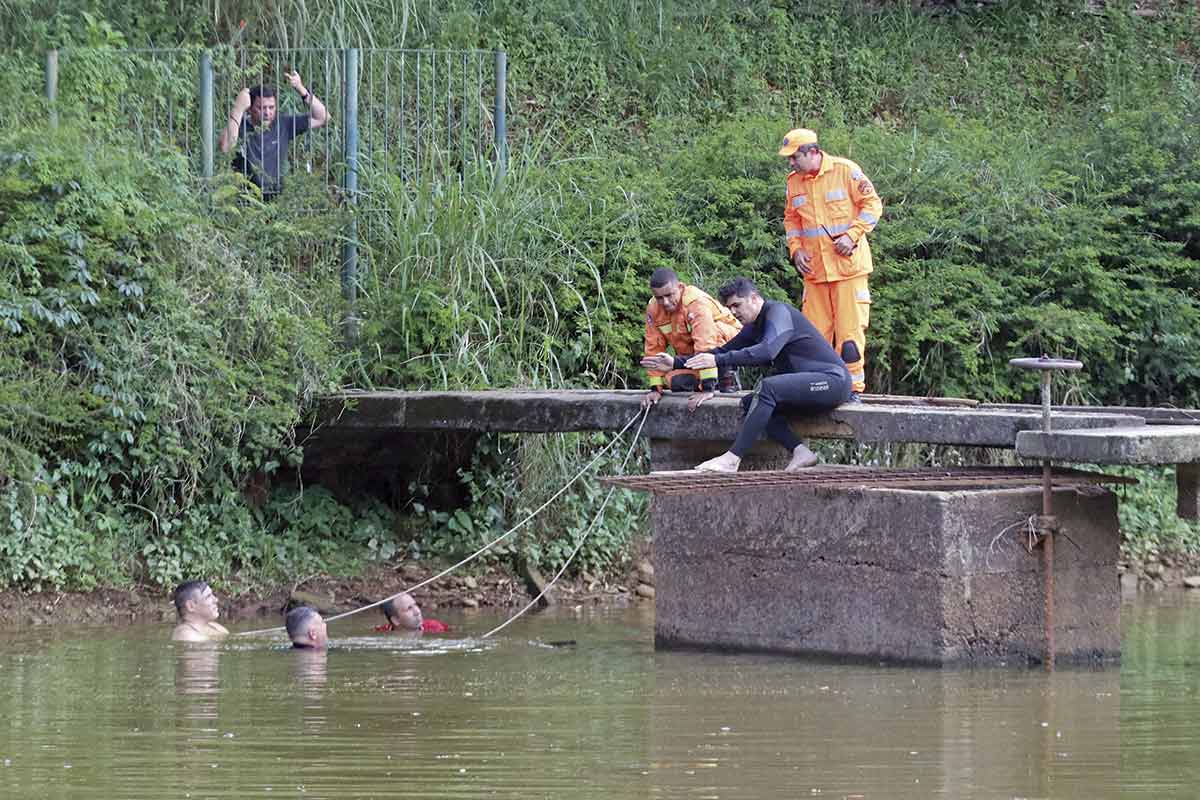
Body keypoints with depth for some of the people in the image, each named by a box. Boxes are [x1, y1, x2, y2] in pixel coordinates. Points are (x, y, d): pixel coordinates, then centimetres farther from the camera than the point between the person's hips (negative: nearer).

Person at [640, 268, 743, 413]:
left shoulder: (696, 302, -33)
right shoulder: (653, 309, -13)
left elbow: (706, 345, -39)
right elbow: (654, 348, -7)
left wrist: (707, 389, -44)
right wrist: (655, 388, -12)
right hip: (689, 354, 5)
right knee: (675, 382, -22)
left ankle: (726, 376, -13)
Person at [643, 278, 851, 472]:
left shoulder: (779, 312, -14)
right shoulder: (755, 326, 17)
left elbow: (767, 351, -31)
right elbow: (724, 351, 19)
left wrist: (718, 360, -34)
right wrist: (677, 363, 10)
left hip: (833, 379, -10)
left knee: (767, 388, -28)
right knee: (749, 403, -3)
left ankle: (732, 459, -31)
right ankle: (800, 451, -14)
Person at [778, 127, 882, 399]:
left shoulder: (845, 170, -7)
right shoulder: (794, 182, 9)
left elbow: (872, 204, -4)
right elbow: (791, 219, 21)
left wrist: (852, 235, -15)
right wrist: (796, 249, 5)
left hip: (849, 265, -5)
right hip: (814, 269, 5)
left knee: (850, 328, -6)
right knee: (815, 332, 5)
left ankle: (853, 387, 0)